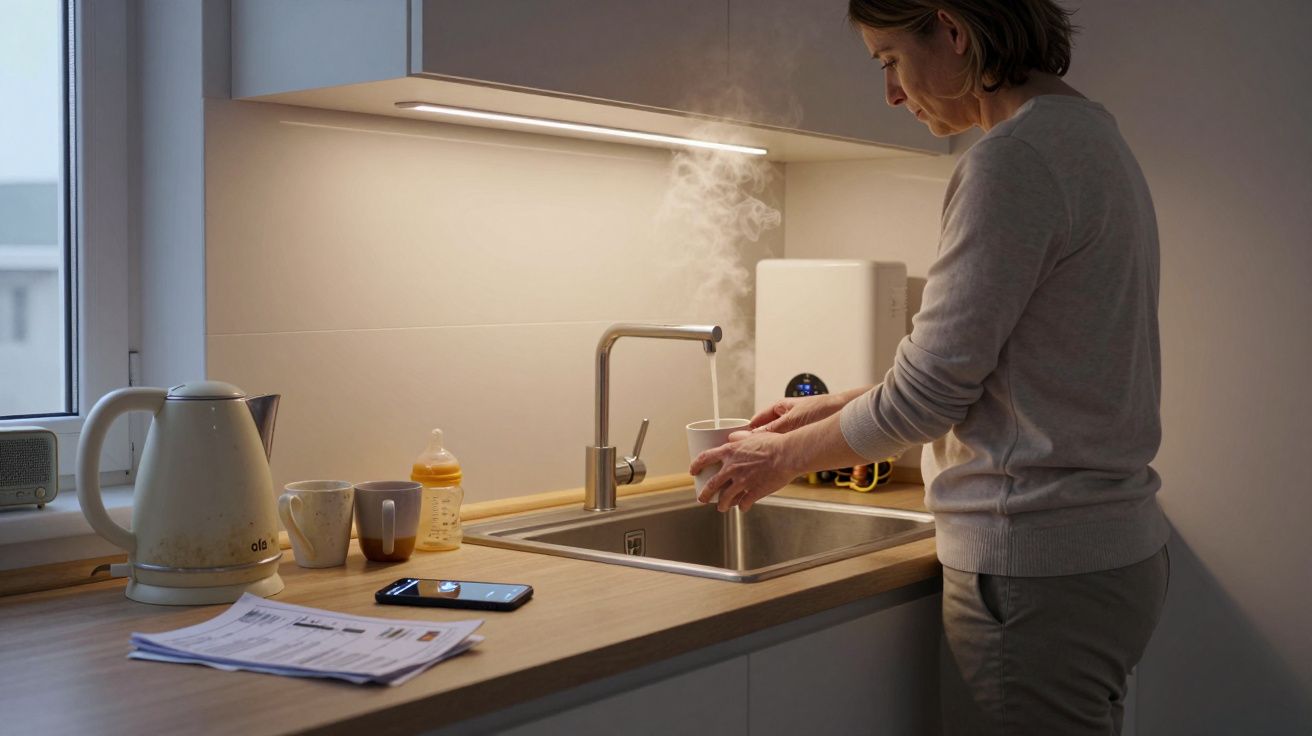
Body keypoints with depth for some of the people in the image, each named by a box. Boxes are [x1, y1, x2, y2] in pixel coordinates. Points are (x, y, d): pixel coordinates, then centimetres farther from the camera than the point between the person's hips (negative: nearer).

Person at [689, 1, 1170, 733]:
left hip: (1041, 569, -9)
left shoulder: (1014, 158, -18)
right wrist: (837, 407, 15)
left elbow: (929, 392, -16)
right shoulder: (1088, 132, 12)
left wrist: (785, 457, -1)